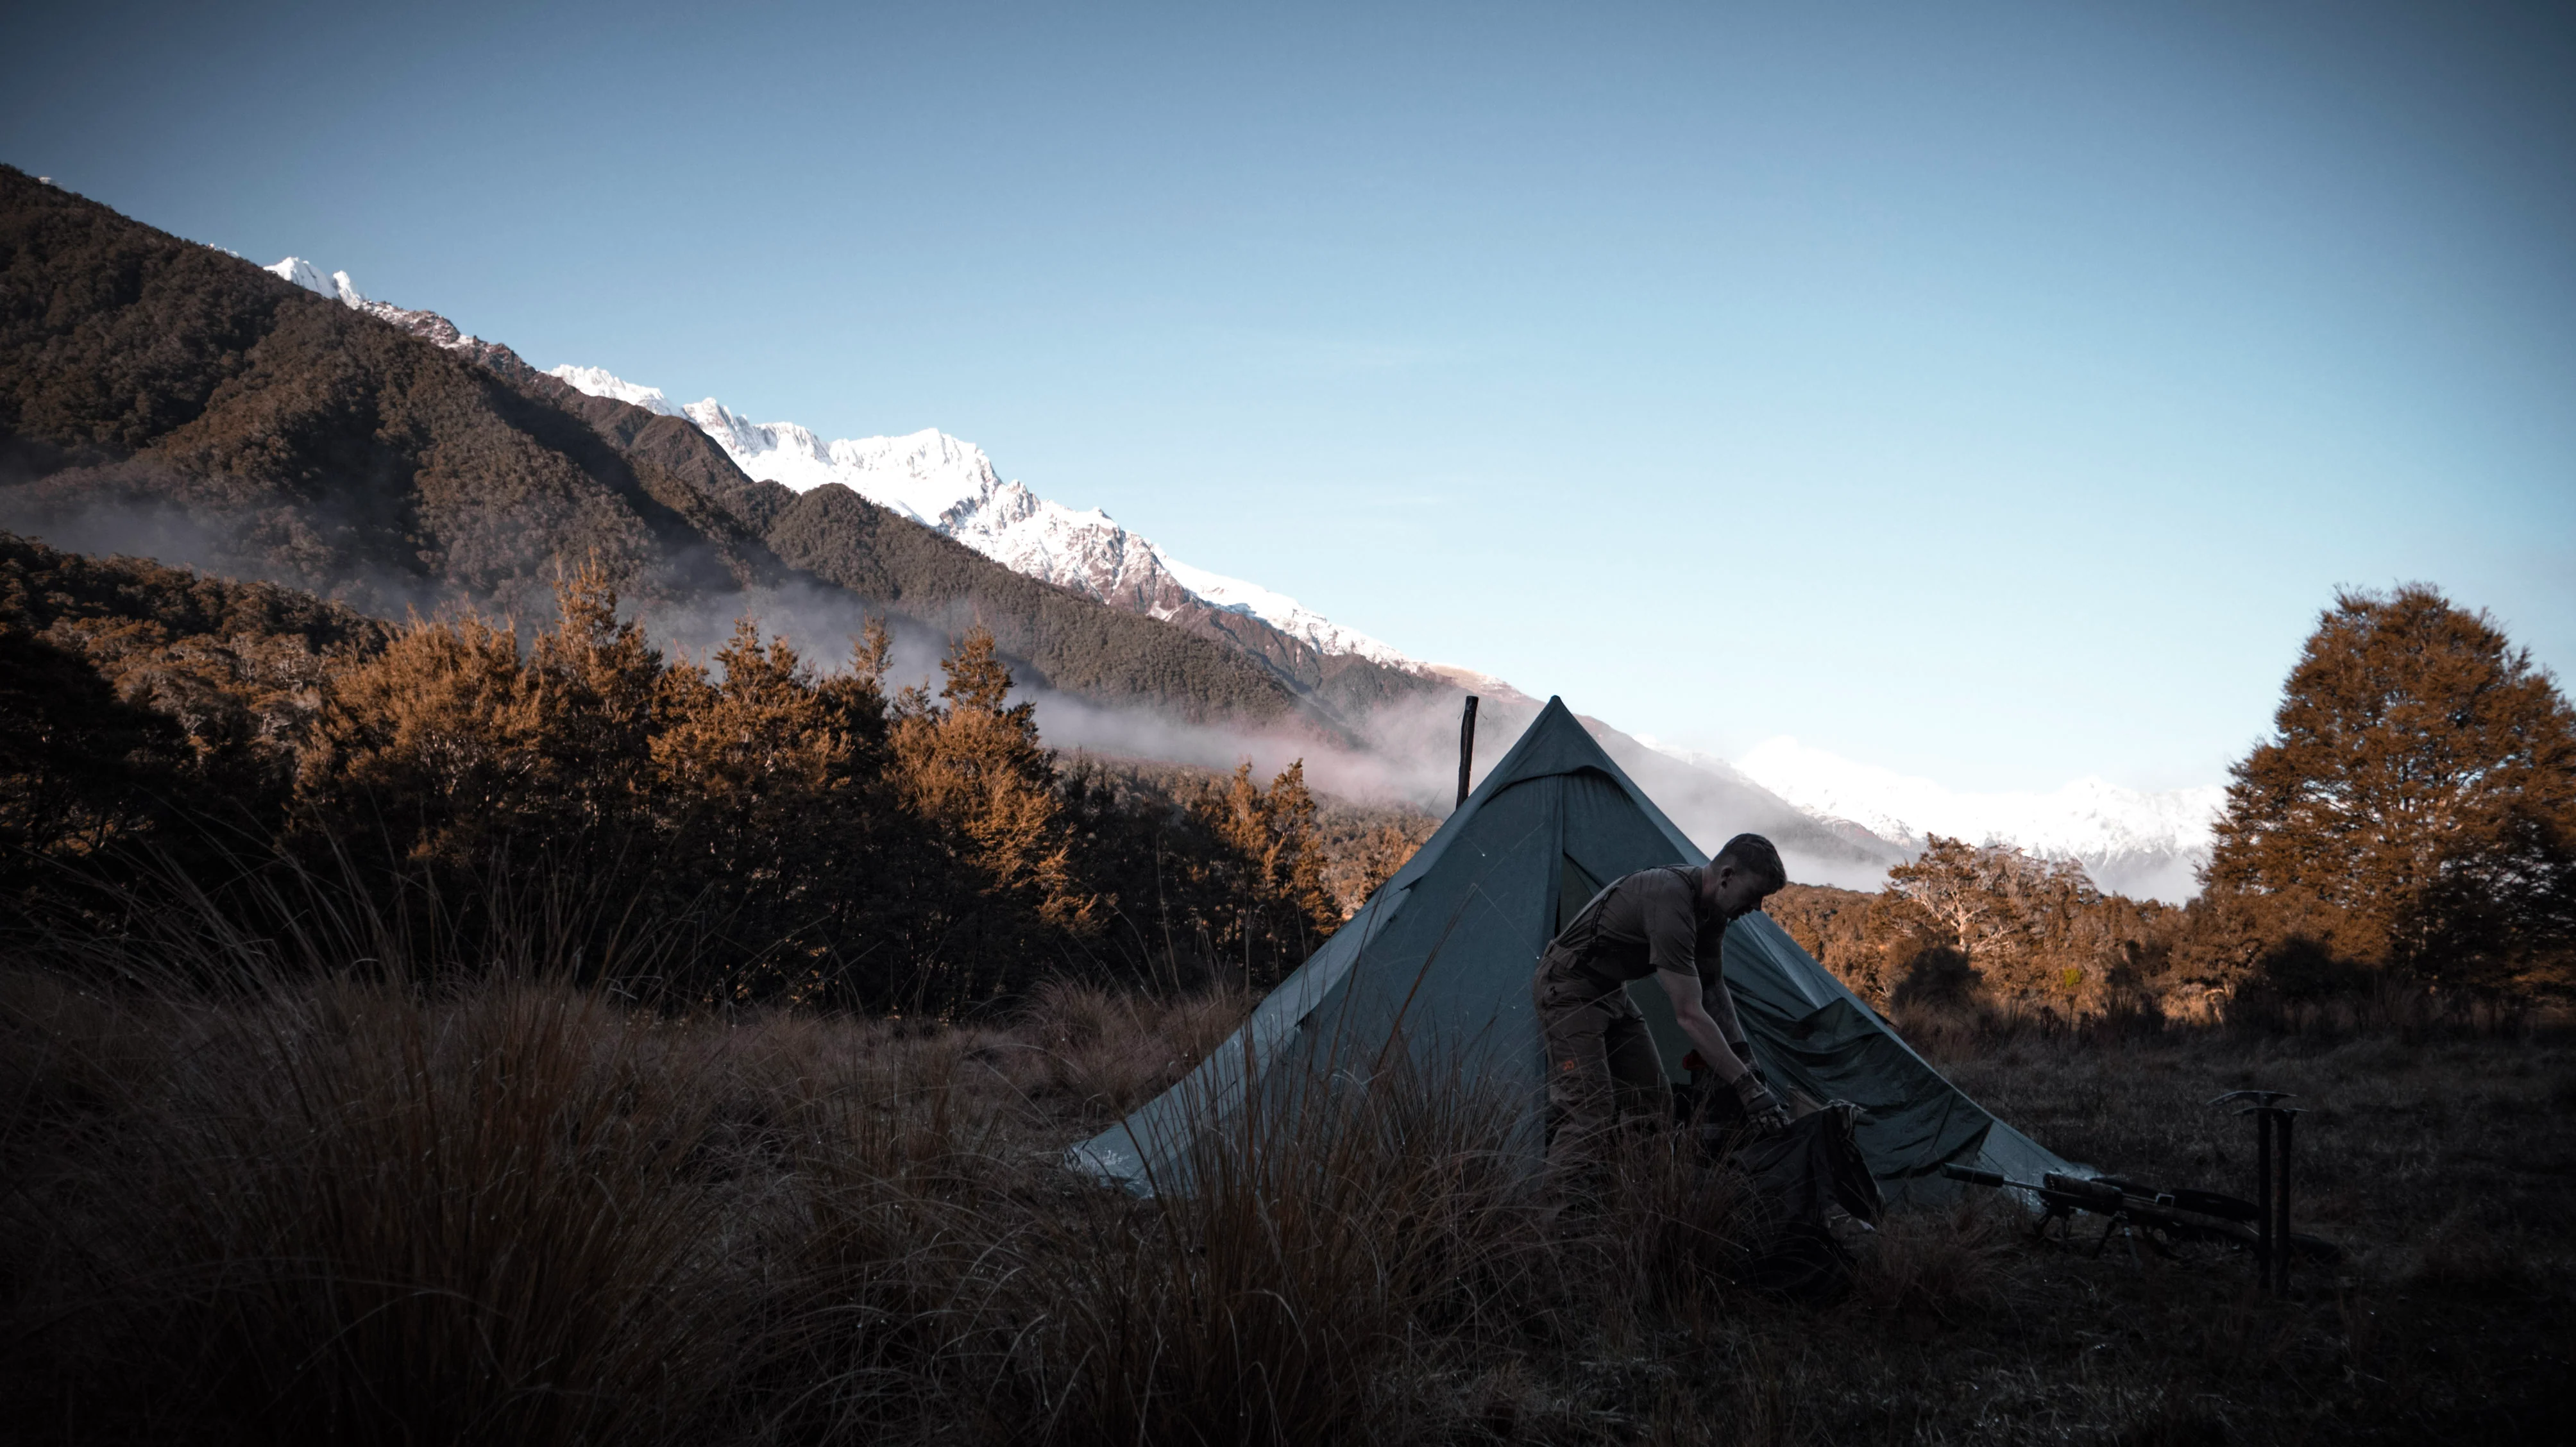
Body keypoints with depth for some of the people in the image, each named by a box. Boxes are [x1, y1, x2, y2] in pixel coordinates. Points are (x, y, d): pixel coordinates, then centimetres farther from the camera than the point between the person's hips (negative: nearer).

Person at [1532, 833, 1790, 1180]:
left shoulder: (1712, 908, -3)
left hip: (1611, 992, 10)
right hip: (1569, 990, -10)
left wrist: (1745, 1056, 0)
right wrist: (1747, 1086, -33)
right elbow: (1690, 1015, -34)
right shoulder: (1670, 901, -33)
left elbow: (1713, 987, 10)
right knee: (1589, 1113, -19)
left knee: (1654, 1108, 6)